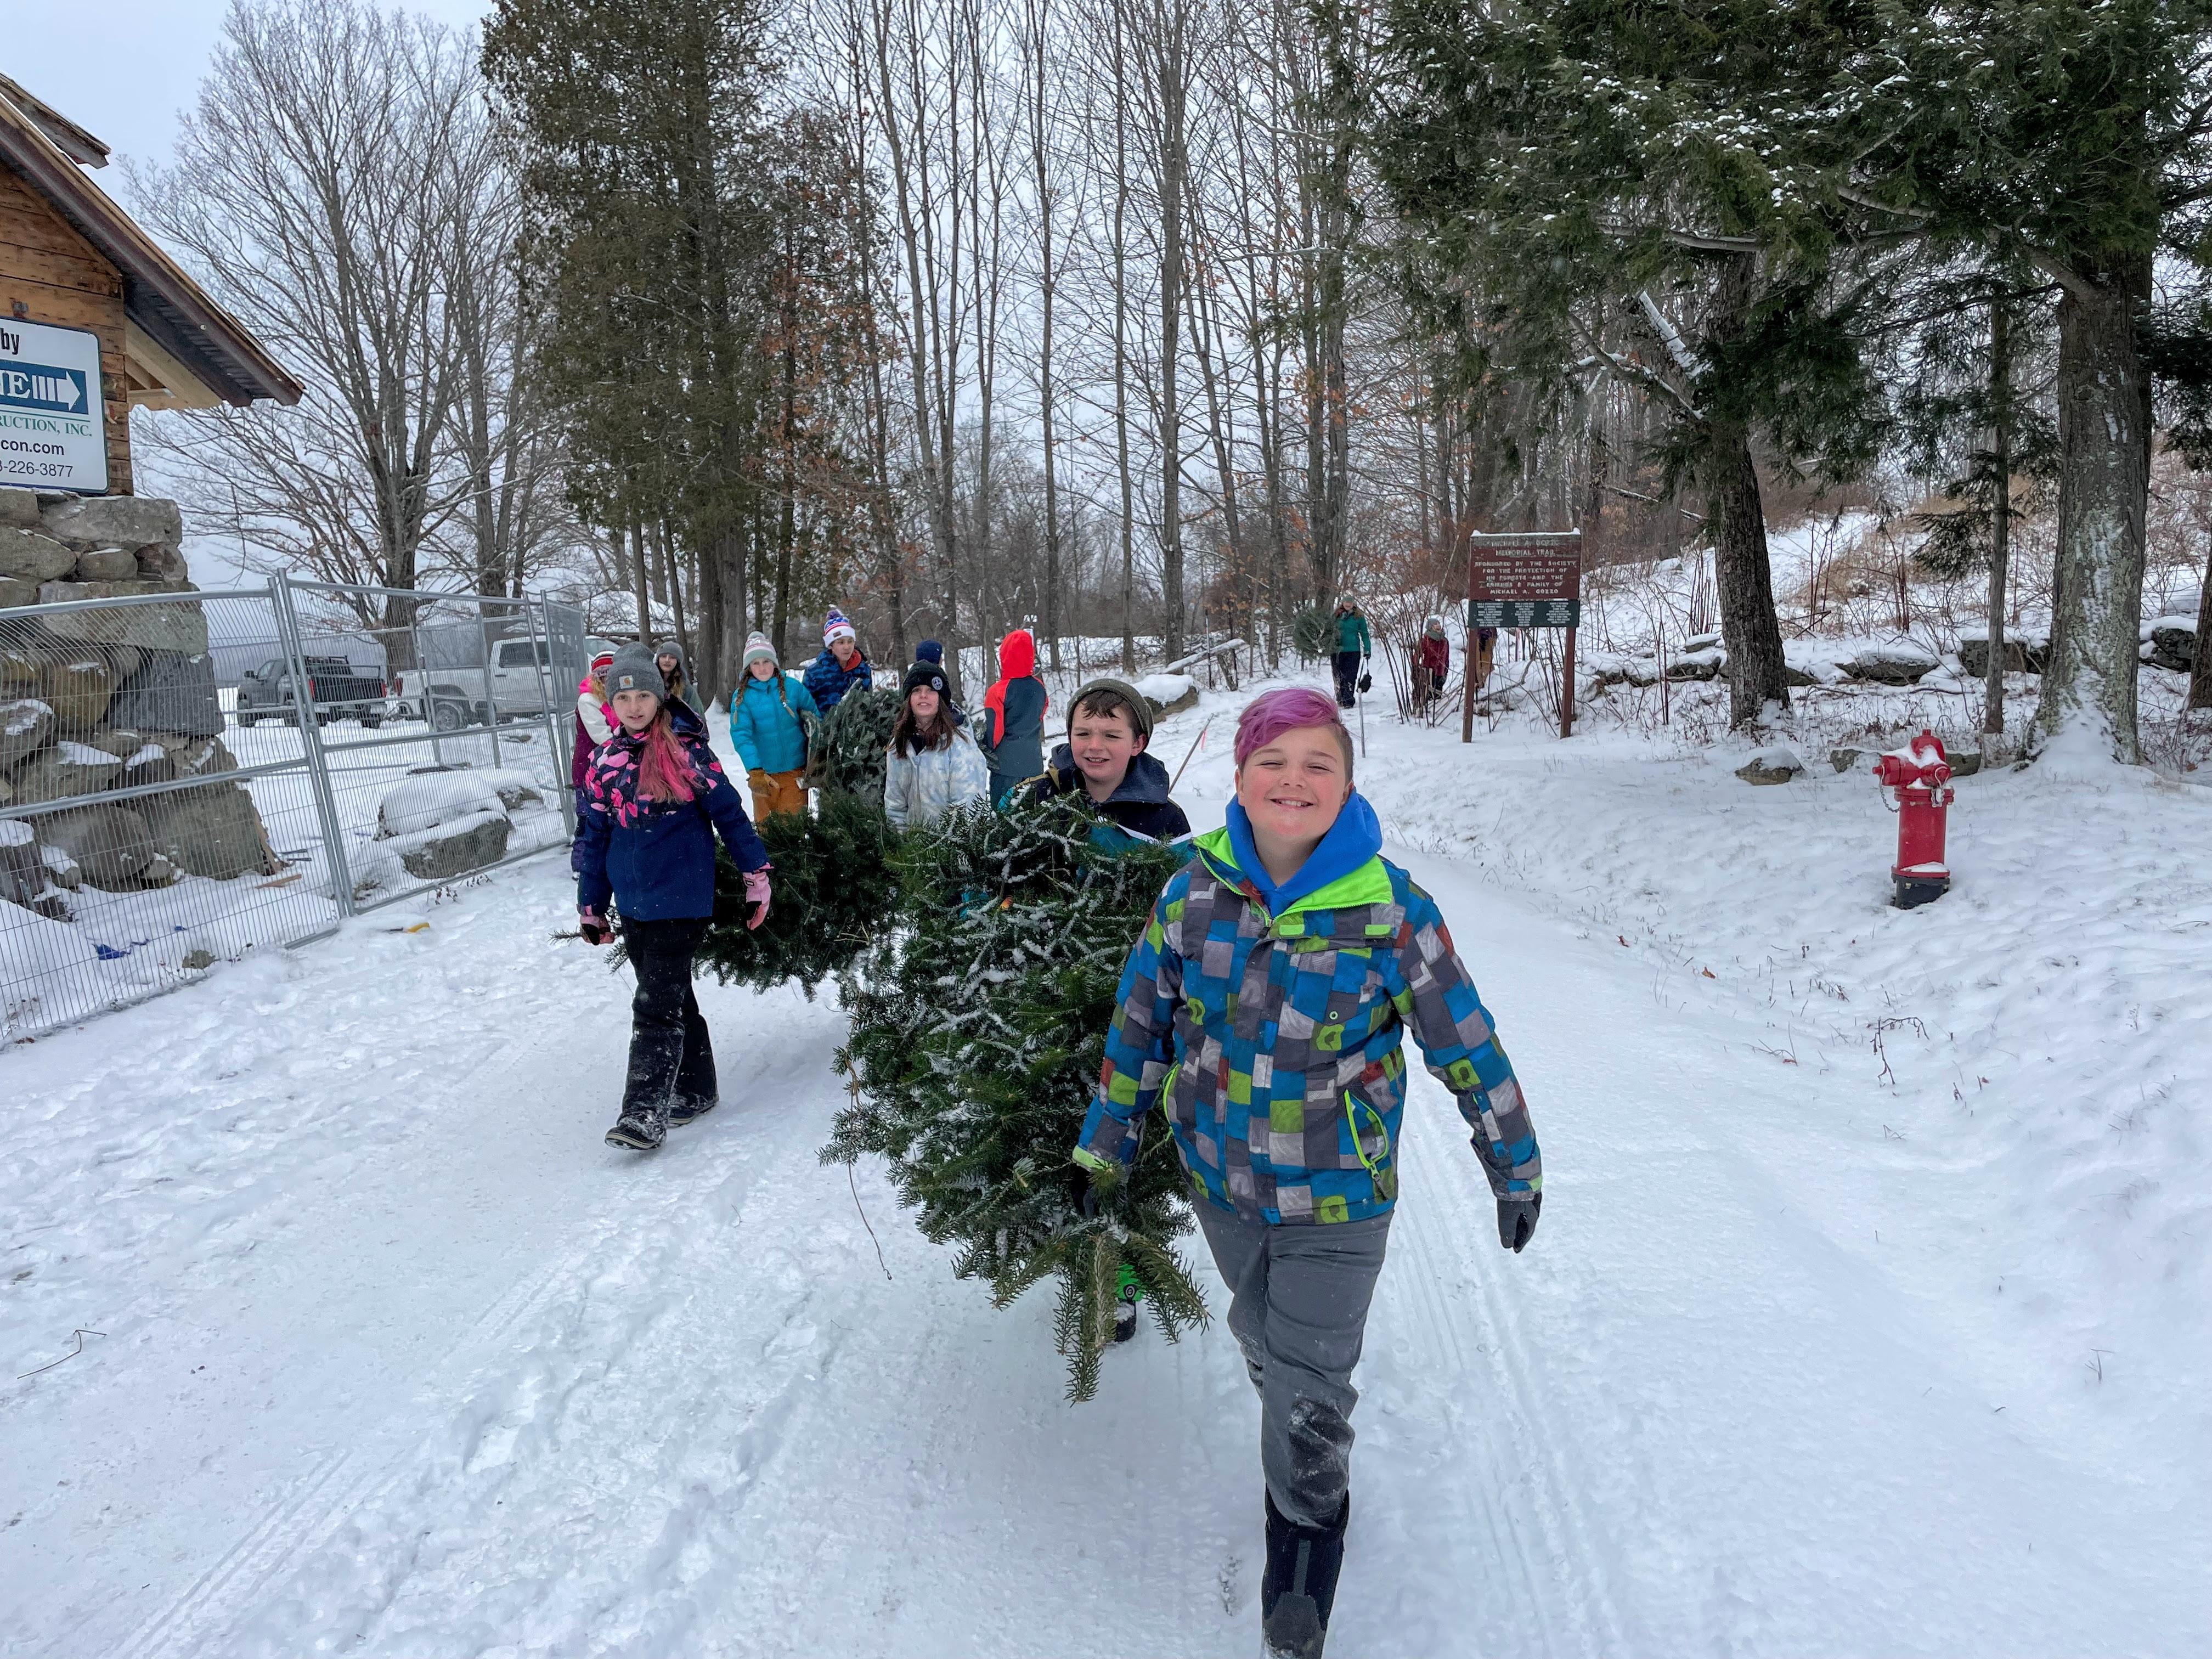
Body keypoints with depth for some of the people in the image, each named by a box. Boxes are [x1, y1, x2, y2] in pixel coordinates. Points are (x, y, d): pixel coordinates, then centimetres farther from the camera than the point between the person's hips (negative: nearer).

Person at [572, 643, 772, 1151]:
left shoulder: (686, 751, -7)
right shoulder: (604, 761, 7)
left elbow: (730, 814, -4)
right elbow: (593, 838, 13)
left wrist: (757, 877, -3)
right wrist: (591, 908, 15)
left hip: (681, 901, -5)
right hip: (633, 905, 6)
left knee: (655, 1007, -9)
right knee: (673, 998, 15)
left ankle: (645, 1115, -9)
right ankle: (695, 1091, 28)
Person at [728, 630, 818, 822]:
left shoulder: (793, 687, -1)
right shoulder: (741, 696, -3)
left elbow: (815, 719, 7)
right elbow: (741, 735, -11)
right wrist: (755, 772, -24)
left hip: (796, 771, 0)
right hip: (763, 772, 0)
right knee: (765, 824, 10)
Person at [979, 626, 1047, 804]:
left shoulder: (998, 691, -15)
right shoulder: (1039, 688, 0)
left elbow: (993, 729, -9)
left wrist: (988, 750, 8)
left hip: (1006, 762, -5)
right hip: (1034, 762, 5)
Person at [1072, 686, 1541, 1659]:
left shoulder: (1389, 909, -19)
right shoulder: (1193, 894, -11)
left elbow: (1465, 1043, -8)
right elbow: (1140, 1024, 2)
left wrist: (1516, 1167, 1)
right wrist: (1106, 1143, 9)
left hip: (1338, 1197, -3)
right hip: (1221, 1180, 4)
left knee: (1310, 1381, 6)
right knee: (1261, 1338, 25)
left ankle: (1305, 1530, 36)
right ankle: (1302, 1480, 55)